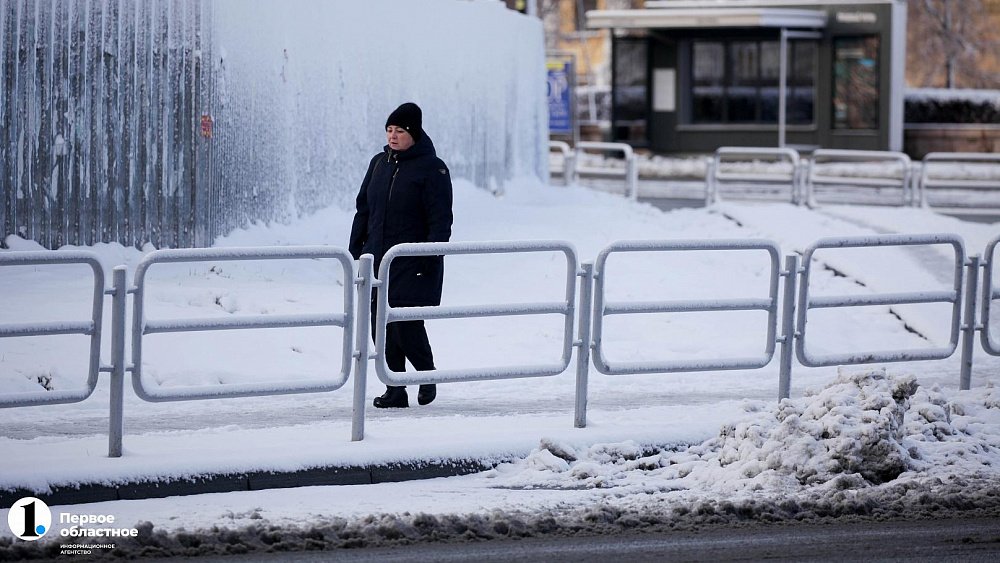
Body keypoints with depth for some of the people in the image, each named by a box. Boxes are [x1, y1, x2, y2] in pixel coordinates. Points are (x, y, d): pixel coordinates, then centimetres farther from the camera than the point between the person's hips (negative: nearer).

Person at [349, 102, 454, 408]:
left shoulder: (432, 169, -6)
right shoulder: (379, 164, 13)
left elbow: (440, 220, -9)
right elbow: (363, 209, 17)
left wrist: (431, 258, -16)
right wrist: (355, 251, 11)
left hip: (413, 265, -6)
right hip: (377, 262, 6)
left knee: (406, 325, -11)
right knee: (383, 327, 3)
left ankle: (427, 375, 16)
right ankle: (395, 391, 10)